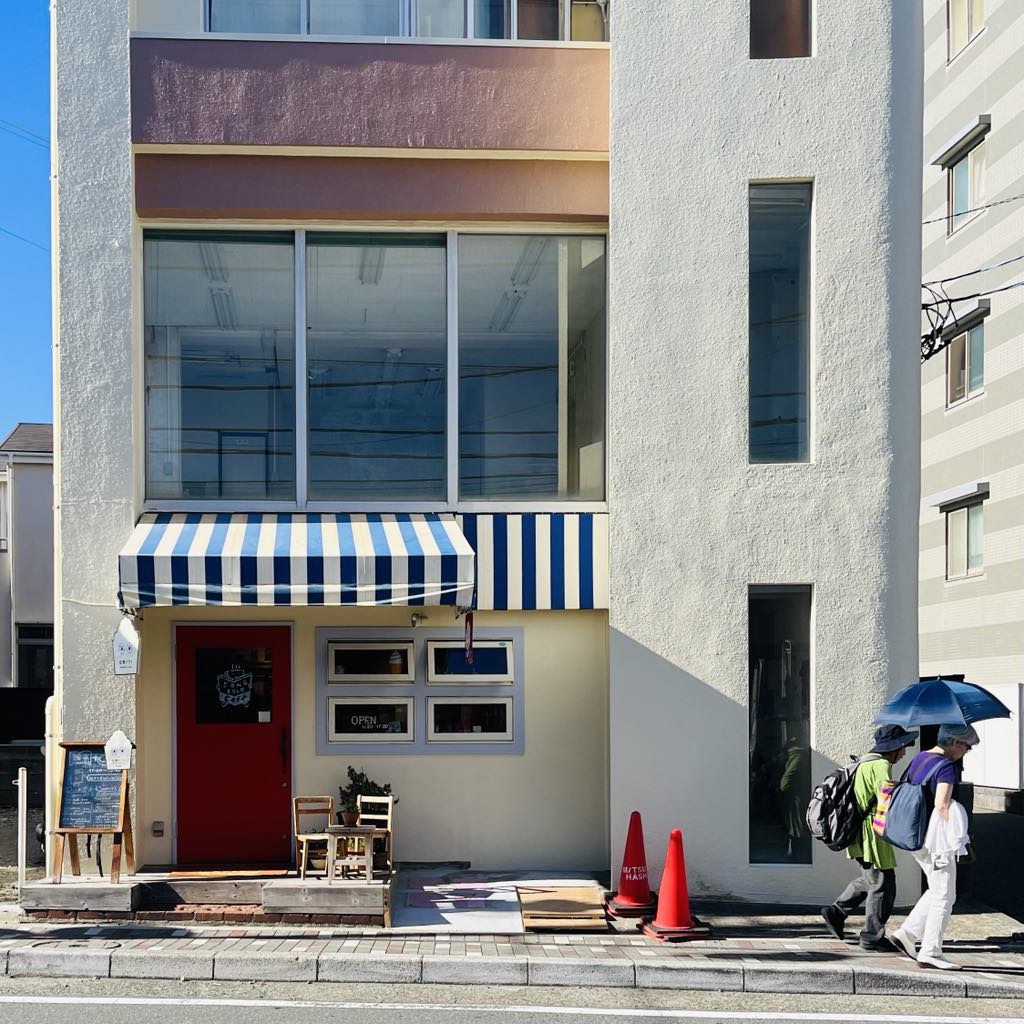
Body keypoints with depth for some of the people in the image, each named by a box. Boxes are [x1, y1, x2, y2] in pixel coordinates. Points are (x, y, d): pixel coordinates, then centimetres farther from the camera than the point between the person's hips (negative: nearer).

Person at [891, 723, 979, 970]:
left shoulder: (918, 759, 12)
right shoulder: (946, 767, -16)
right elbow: (941, 806, -25)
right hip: (934, 837, -9)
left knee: (937, 890, 21)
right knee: (944, 896, 1)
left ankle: (907, 932, 18)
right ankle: (930, 952, 3)